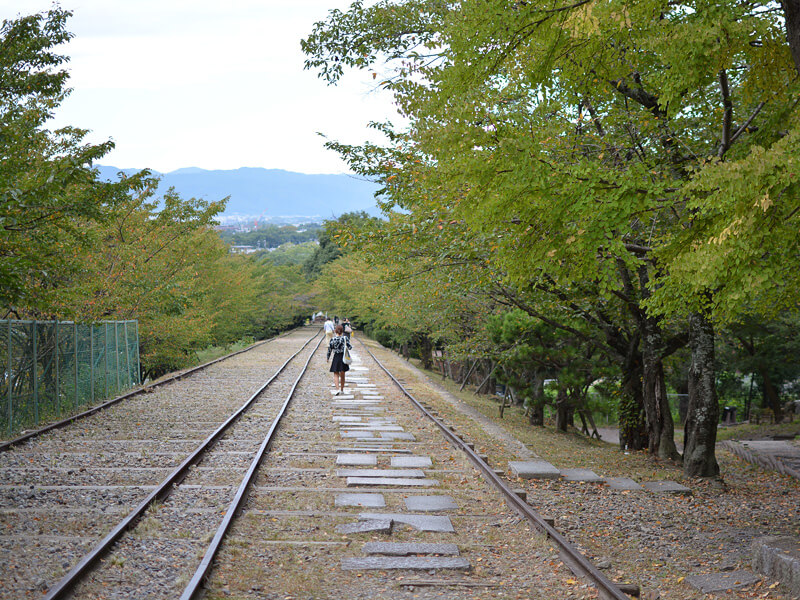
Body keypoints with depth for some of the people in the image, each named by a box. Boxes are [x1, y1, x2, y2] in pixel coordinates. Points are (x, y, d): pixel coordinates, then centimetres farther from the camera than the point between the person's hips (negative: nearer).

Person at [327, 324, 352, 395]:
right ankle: (342, 389, 27)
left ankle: (338, 389, -16)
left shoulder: (332, 340, -9)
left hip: (336, 358, -2)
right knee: (342, 374, 17)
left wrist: (327, 358, 11)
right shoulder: (345, 338, -7)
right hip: (344, 357, 2)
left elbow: (329, 350, -4)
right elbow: (349, 347, -7)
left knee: (336, 374, 3)